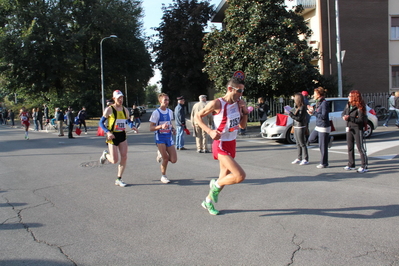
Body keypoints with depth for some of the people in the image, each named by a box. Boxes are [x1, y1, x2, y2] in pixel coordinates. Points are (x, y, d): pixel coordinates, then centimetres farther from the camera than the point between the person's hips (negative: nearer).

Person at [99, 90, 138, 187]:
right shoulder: (109, 109, -9)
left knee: (124, 157, -2)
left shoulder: (125, 110, 6)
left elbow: (128, 121, 17)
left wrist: (132, 126, -7)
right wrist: (108, 132, -22)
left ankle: (119, 179, 11)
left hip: (122, 135, 5)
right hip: (112, 136, -5)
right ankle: (105, 155, 31)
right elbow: (101, 123, -7)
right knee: (114, 160, -4)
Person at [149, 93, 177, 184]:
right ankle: (163, 176, 16)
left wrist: (172, 129, 2)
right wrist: (161, 126, -28)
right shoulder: (156, 112, -9)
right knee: (165, 158, -7)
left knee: (174, 160, -2)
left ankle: (161, 155, 28)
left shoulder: (170, 112, 7)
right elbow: (151, 128, -11)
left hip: (169, 137, 5)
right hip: (160, 138, -5)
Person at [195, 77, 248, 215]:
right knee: (240, 175, -19)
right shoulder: (217, 104, -16)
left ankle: (208, 201, 36)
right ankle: (216, 185, 7)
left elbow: (242, 125, 13)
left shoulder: (238, 104, 4)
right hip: (221, 145, -8)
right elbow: (198, 116, -8)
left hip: (232, 144, 8)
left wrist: (245, 111, -3)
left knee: (224, 177, 16)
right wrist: (210, 131, -20)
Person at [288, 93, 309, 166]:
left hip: (300, 127, -9)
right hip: (296, 127, 9)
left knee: (302, 144, -4)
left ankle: (305, 159, 1)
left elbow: (299, 118, -22)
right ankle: (299, 158, 20)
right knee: (298, 144, 13)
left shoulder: (302, 108, -16)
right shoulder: (297, 107, 12)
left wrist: (290, 114, -21)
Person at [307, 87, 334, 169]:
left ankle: (324, 164, 11)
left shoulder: (324, 103, -18)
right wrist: (313, 109, 6)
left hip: (324, 127, -10)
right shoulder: (318, 102, 10)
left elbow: (324, 116, -23)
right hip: (318, 126, 10)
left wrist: (313, 113, -20)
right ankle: (329, 139, 26)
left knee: (323, 147, -1)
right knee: (310, 139, 17)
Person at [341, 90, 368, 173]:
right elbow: (343, 113, 15)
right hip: (349, 128, 8)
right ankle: (351, 164, 23)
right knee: (350, 147, 13)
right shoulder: (348, 105, 7)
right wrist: (344, 116, -7)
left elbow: (361, 119, -22)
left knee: (360, 147, -4)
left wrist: (350, 118, -25)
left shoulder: (359, 107, -16)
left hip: (357, 129, -8)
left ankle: (364, 166, 1)